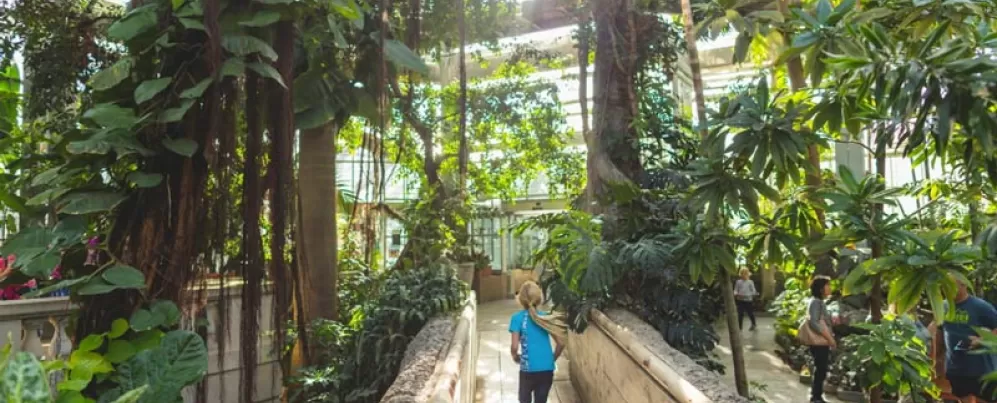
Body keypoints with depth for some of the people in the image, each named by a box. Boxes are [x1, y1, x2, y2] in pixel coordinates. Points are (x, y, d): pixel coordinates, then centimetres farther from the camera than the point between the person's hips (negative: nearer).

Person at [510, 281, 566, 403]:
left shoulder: (517, 318, -6)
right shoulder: (546, 317, 5)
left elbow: (515, 346, -13)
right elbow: (561, 343, 3)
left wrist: (515, 357, 8)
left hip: (528, 369, -3)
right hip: (547, 369, 3)